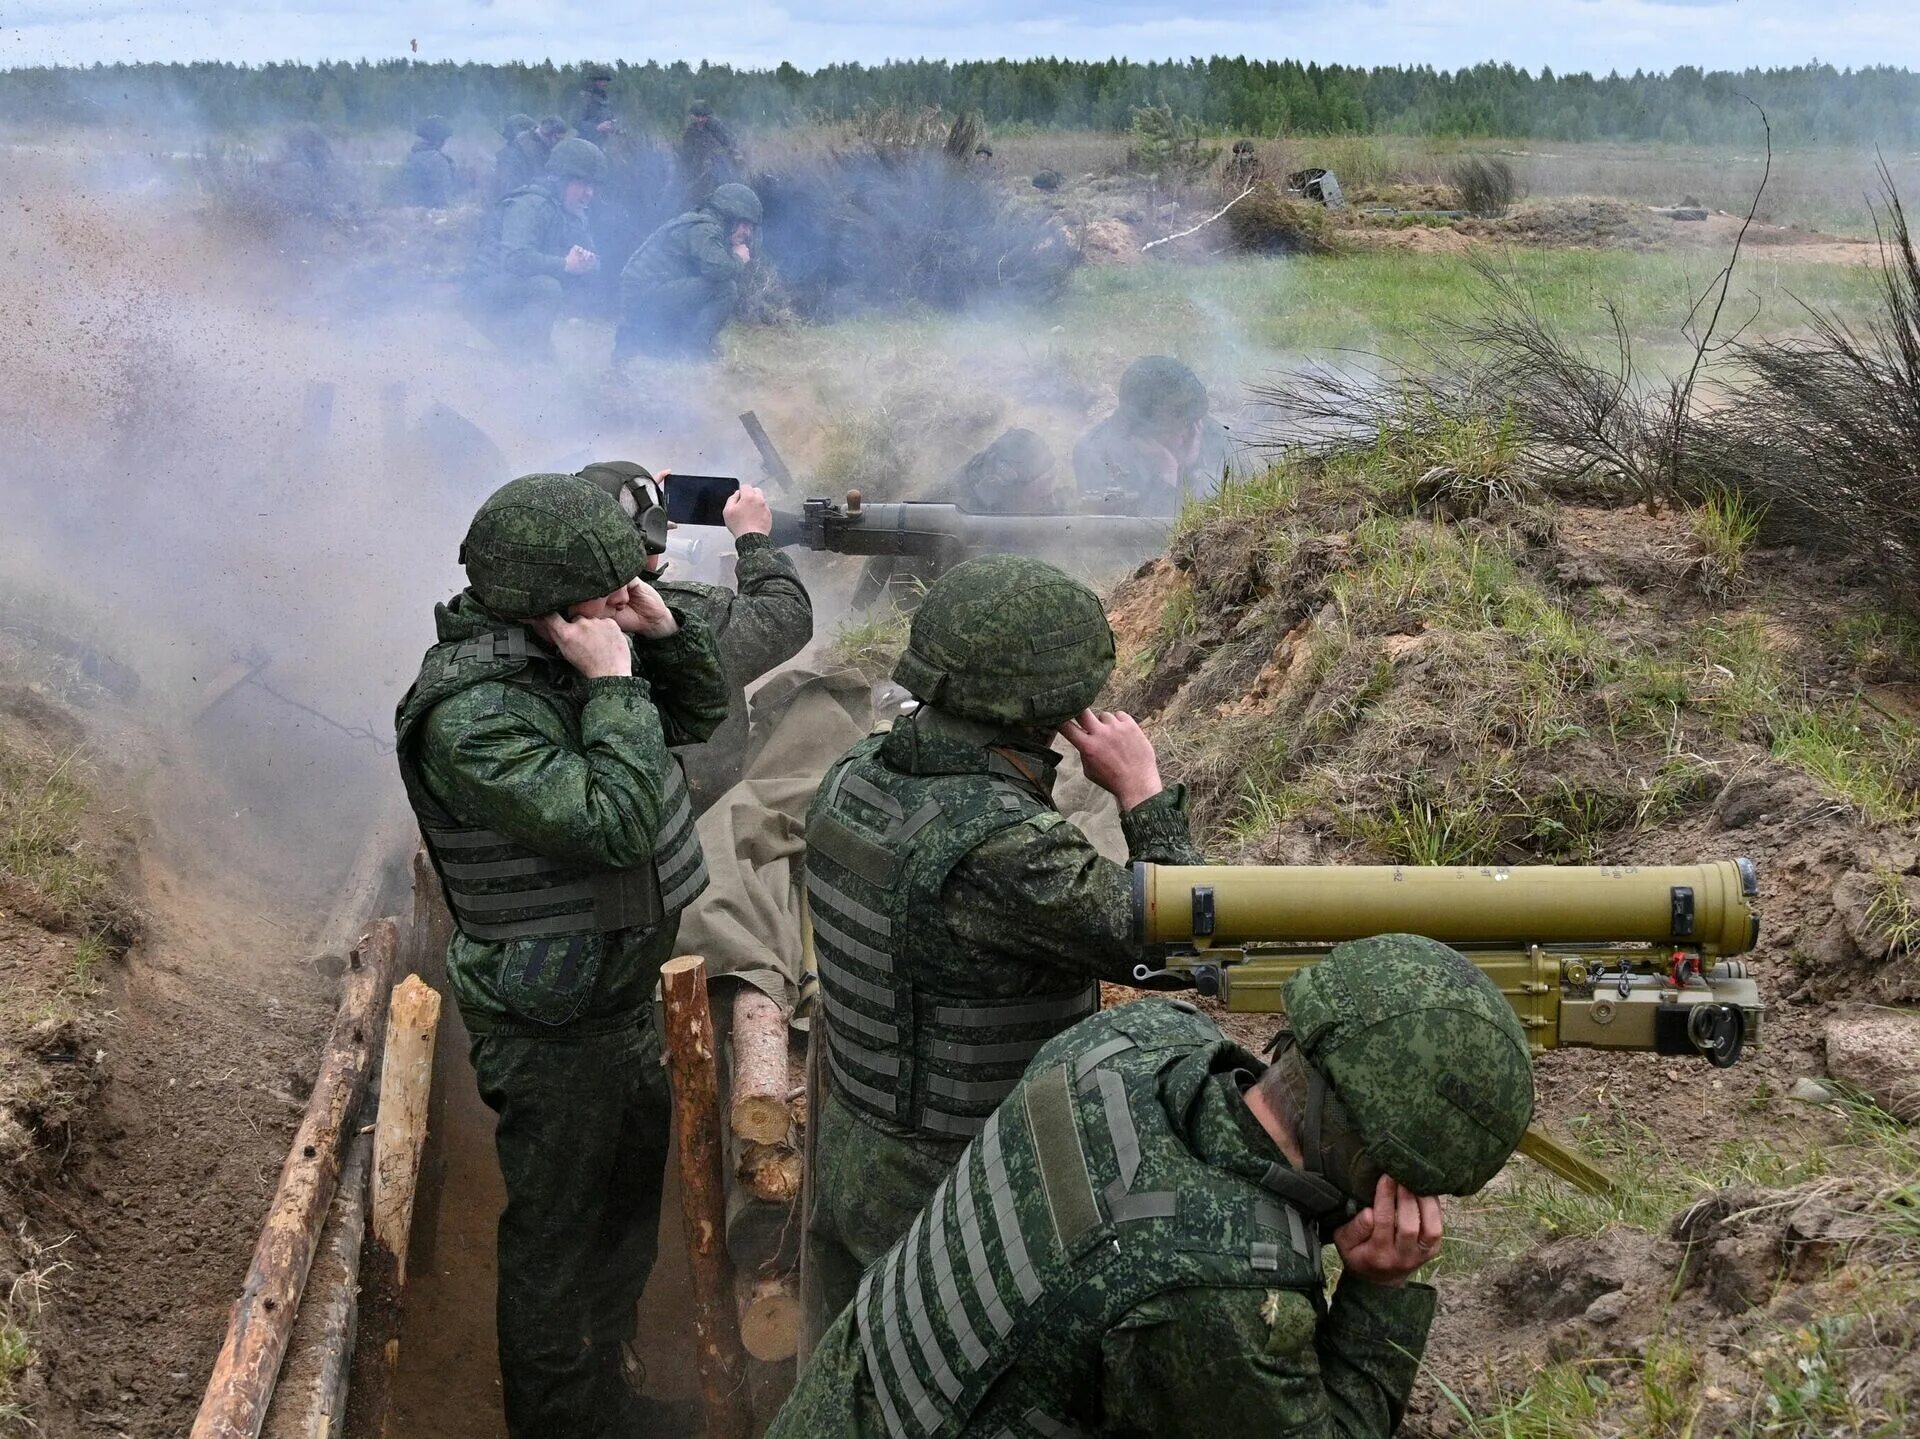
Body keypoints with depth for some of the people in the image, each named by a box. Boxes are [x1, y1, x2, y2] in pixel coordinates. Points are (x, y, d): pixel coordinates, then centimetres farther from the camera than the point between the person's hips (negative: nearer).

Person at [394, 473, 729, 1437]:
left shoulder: (573, 654, -3)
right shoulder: (470, 716, -29)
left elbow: (697, 715, 8)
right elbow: (614, 822, -34)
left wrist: (664, 631, -8)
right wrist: (614, 686, -29)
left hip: (623, 992, 10)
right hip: (553, 1030, -10)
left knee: (631, 1193, 27)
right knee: (557, 1232, 7)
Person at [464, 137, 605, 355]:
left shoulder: (574, 214, 10)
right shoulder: (531, 205, -19)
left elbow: (592, 260, 6)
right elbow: (514, 258, -33)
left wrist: (586, 263, -19)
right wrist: (565, 264, -36)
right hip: (487, 289, -10)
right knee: (547, 287, -32)